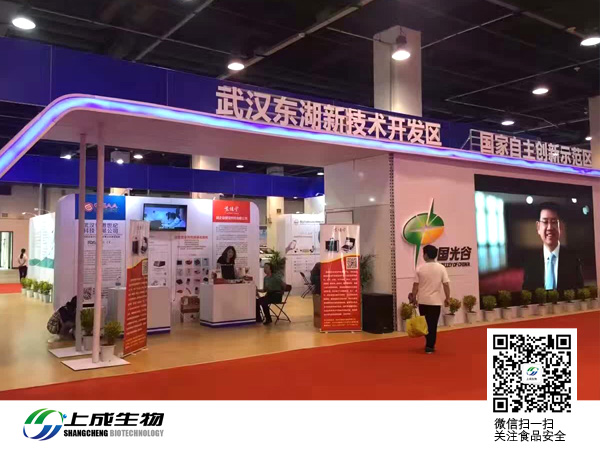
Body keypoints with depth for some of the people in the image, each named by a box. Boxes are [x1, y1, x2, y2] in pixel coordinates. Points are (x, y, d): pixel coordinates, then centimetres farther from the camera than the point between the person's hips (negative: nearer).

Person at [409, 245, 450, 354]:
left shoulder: (420, 268, -5)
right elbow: (446, 284, -7)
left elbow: (416, 285, -4)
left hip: (423, 300, 1)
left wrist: (413, 297, 7)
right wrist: (447, 298, 2)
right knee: (433, 324, 5)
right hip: (435, 300, -1)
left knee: (425, 323, 16)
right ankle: (430, 346, 5)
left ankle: (429, 344, 25)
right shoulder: (441, 268, -5)